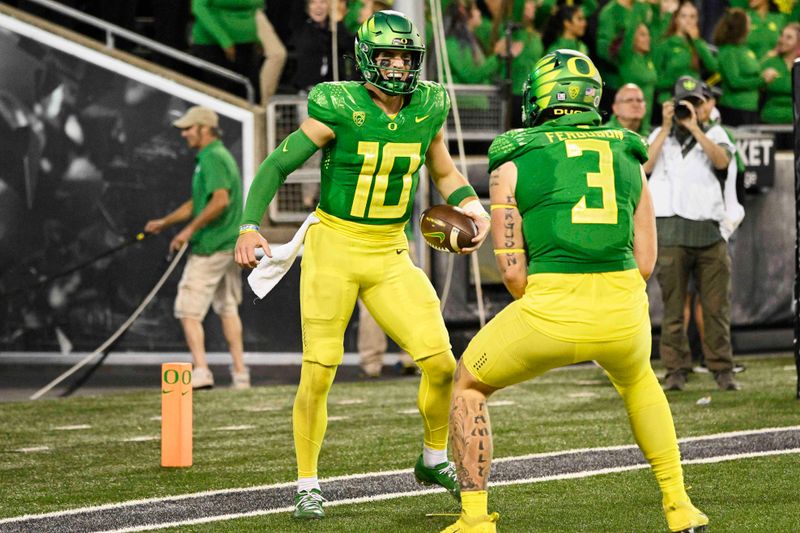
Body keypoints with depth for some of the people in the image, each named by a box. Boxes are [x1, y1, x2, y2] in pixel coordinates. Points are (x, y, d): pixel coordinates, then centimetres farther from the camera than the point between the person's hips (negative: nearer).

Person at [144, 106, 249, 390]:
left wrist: (189, 229, -23)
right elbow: (197, 203, 25)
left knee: (189, 310, -8)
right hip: (231, 244, 10)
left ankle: (201, 370, -17)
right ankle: (240, 373, 15)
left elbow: (220, 200, -27)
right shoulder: (219, 156, 18)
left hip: (210, 247, -10)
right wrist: (164, 222, 23)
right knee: (227, 308, 15)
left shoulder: (213, 158, -14)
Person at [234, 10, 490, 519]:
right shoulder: (340, 109, -13)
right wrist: (250, 225, -20)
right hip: (333, 247, -4)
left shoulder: (427, 109, 0)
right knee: (318, 375, -3)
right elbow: (278, 165, -9)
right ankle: (308, 485, 13)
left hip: (391, 254, 4)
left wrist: (471, 205, -2)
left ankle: (435, 459, 19)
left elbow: (444, 173, 17)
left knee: (441, 363, -6)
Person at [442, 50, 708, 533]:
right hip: (625, 311, 4)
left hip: (551, 305, -4)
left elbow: (513, 269, 2)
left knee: (469, 386, 23)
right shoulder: (627, 155, 16)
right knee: (637, 381, 37)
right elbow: (645, 261, 15)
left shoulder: (514, 162, 6)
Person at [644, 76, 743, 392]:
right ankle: (676, 370, 2)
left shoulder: (715, 135, 14)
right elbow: (646, 166, -4)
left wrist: (694, 127, -9)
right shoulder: (660, 136, 15)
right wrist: (667, 128, -3)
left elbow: (722, 160, -8)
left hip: (710, 232, 0)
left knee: (716, 306, 0)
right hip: (672, 232, 0)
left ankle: (722, 369, 5)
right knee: (673, 306, -2)